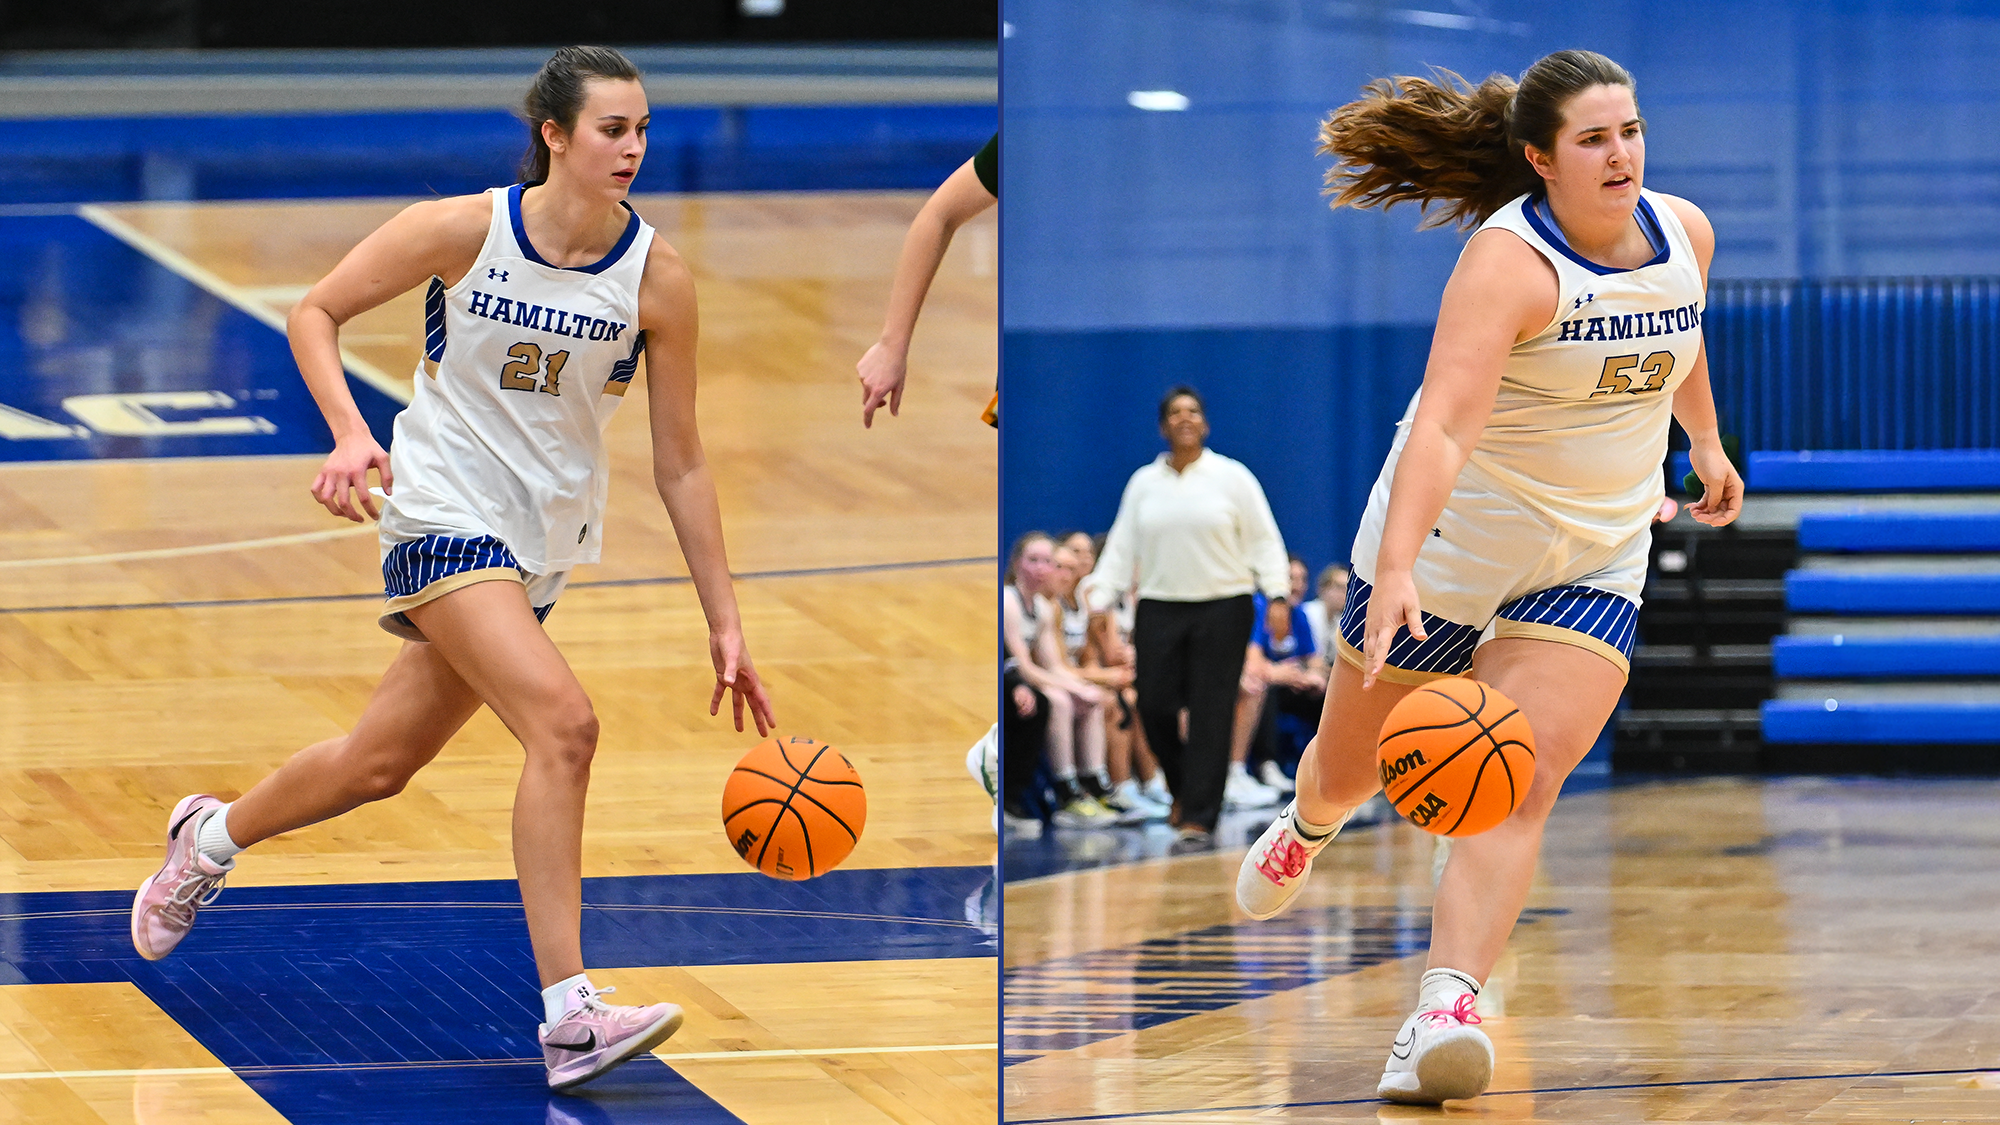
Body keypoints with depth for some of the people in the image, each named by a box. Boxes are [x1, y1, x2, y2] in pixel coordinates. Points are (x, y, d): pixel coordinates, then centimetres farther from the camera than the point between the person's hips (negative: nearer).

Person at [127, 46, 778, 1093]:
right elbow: (314, 312, -1)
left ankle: (212, 835, 43)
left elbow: (679, 465, -1)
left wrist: (724, 624, -3)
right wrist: (350, 434, -18)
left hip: (545, 546, 5)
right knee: (563, 722, -24)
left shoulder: (656, 278, -8)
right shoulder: (462, 230, -14)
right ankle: (568, 1017, -24)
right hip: (443, 512, -4)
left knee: (380, 762, 13)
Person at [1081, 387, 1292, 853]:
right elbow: (1122, 545, 9)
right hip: (1159, 612, 3)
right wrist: (1099, 596, -4)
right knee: (1154, 706, -4)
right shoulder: (1143, 483, 11)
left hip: (1222, 609, -3)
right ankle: (1188, 790, 24)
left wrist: (1278, 595, -9)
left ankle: (1199, 822, -6)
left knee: (1210, 714, -7)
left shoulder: (1232, 477, 3)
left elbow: (1264, 540, 2)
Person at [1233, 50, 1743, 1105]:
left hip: (1595, 559, 4)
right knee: (1350, 770, 14)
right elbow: (1443, 424, -38)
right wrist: (1396, 569, -49)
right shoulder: (1509, 261, -27)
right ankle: (1304, 830, 52)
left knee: (1521, 787, -16)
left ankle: (1444, 1012, -26)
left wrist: (1706, 442, 32)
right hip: (1451, 537, -4)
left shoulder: (1683, 234, -5)